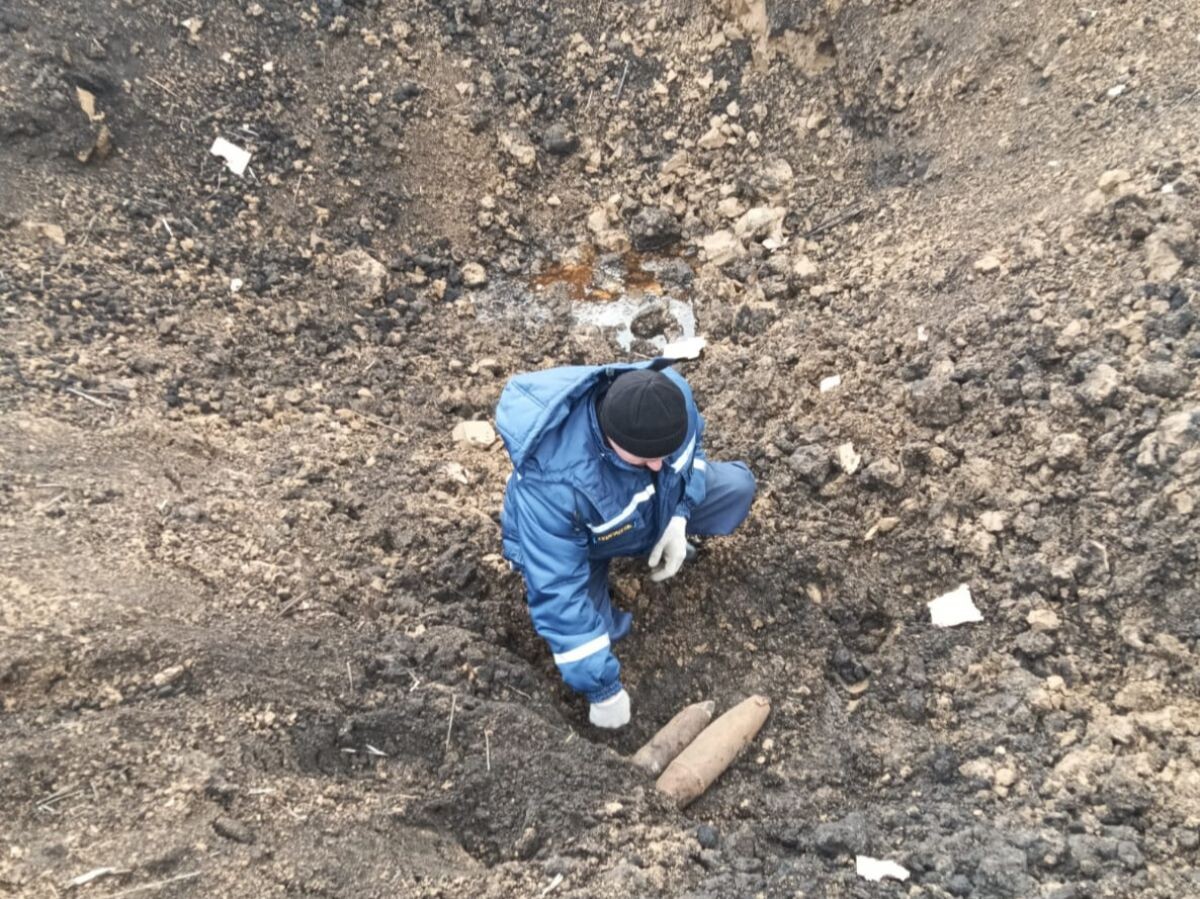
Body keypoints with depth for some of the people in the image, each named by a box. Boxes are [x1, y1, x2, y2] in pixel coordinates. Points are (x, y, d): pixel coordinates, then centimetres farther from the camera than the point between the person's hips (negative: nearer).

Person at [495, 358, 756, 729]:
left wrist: (679, 516, -20)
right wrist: (602, 688, -33)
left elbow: (693, 443, -6)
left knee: (737, 486, -7)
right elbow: (558, 595, -39)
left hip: (656, 504, 4)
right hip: (572, 542, -3)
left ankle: (655, 532, 15)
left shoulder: (671, 393, -32)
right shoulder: (553, 481, -46)